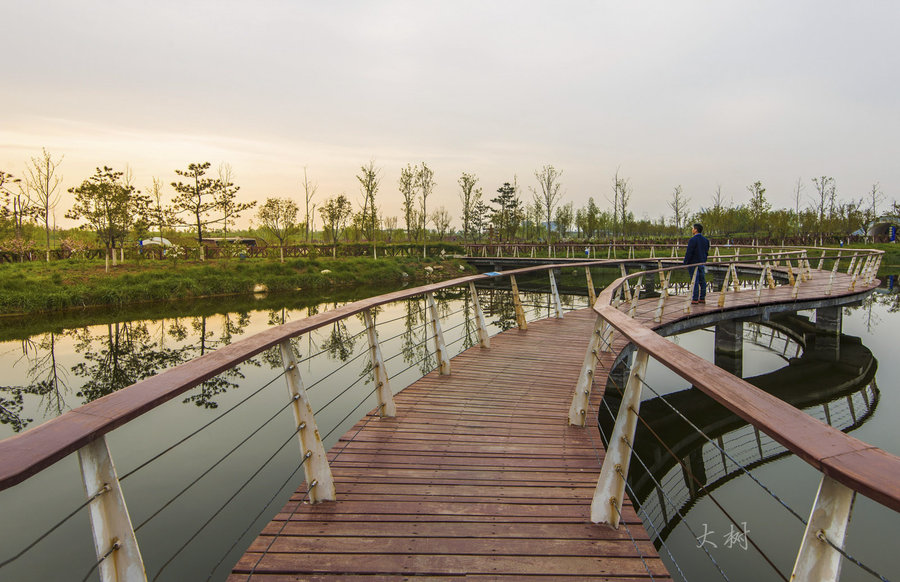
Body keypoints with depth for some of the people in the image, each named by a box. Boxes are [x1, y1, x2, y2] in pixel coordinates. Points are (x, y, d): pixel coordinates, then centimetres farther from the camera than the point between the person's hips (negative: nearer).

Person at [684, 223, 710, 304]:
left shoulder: (693, 240, -15)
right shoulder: (706, 240, 10)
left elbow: (689, 253, -16)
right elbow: (707, 252, 17)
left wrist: (685, 263, -10)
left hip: (694, 263, -7)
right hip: (702, 263, 8)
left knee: (695, 281, -5)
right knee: (702, 281, 11)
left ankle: (694, 299, -4)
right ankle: (702, 298, 16)